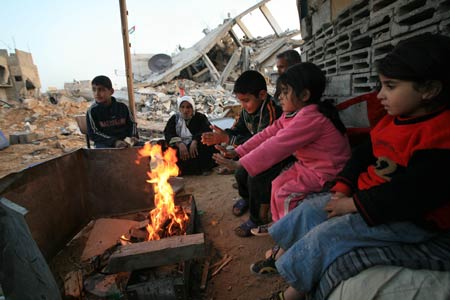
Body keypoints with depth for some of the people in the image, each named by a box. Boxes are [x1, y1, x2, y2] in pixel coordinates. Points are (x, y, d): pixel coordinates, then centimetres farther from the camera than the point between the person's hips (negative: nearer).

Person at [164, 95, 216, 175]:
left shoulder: (200, 117, 7)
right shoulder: (174, 118, 11)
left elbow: (207, 131, -11)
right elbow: (168, 133, -5)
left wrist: (194, 142, -30)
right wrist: (180, 144, -26)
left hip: (196, 146, -1)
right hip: (180, 146, 1)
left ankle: (204, 168, -9)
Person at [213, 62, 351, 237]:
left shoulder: (310, 118, -29)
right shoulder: (292, 114, 3)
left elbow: (276, 146, -33)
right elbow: (268, 134, -3)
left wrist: (238, 164, -31)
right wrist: (237, 152, -11)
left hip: (325, 172, -9)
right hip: (307, 165, 9)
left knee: (285, 195, -13)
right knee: (278, 184, 7)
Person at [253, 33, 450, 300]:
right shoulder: (393, 119, 4)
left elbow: (412, 192, -29)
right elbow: (364, 153, 8)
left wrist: (355, 204, -23)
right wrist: (343, 189, -3)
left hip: (408, 217, -8)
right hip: (367, 195, 9)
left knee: (326, 234, -19)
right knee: (311, 208, 3)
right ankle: (281, 256, 23)